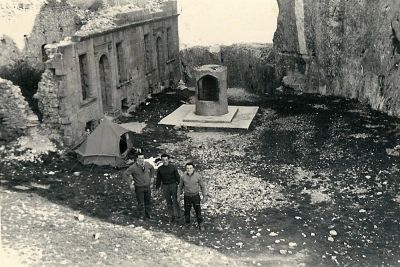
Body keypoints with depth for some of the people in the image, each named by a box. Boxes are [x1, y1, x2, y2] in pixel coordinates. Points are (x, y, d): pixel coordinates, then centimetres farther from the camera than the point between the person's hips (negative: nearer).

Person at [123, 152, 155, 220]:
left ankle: (148, 215, 33)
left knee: (148, 201, 16)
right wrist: (130, 184, -17)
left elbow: (152, 168, 17)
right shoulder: (133, 167, -20)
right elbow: (125, 174, -17)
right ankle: (142, 216, 22)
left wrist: (151, 177, 12)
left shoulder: (147, 164, -6)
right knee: (141, 203, 6)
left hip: (147, 186, 4)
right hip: (139, 187, -4)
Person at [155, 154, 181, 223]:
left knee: (175, 200, -11)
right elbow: (158, 179, 12)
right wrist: (157, 188, 10)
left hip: (173, 185, -2)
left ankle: (177, 215, -4)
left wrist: (178, 184, -4)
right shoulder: (159, 169, 4)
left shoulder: (173, 167, -2)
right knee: (169, 202, 6)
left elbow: (177, 177, 4)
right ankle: (171, 216, 13)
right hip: (165, 186, 2)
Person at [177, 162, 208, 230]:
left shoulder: (198, 176, -16)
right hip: (187, 196, 1)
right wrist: (178, 195, 6)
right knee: (187, 211, 12)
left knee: (198, 211, 9)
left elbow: (202, 186, -5)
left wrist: (204, 197, -5)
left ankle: (200, 225, 29)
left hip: (196, 196, -1)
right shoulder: (183, 176, -11)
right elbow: (180, 186, 5)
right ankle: (187, 224, 33)